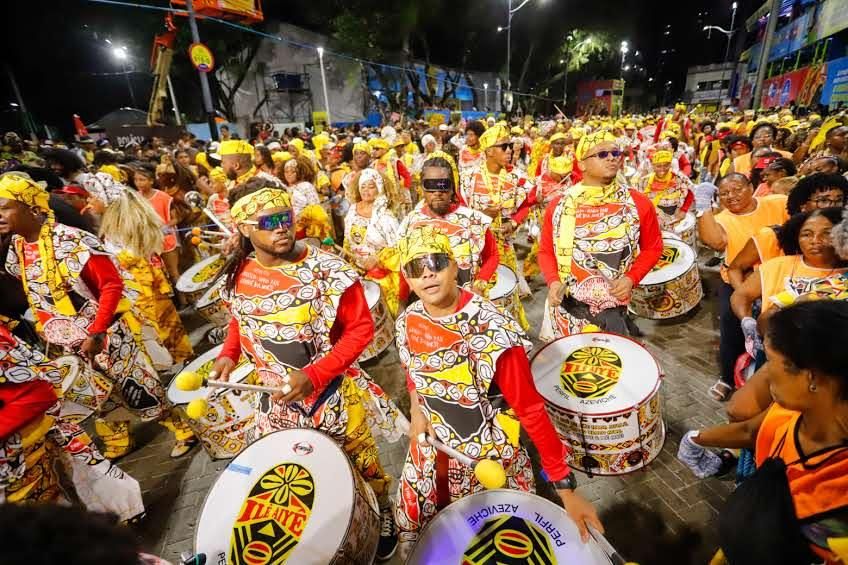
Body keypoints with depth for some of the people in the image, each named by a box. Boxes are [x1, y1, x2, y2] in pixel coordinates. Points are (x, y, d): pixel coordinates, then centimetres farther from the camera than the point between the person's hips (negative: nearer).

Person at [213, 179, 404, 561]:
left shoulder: (324, 269, -22)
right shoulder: (237, 275, -5)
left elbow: (361, 328, -18)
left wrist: (313, 375, -24)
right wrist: (229, 354, -3)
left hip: (333, 393, -4)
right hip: (275, 397, 5)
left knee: (361, 462, 16)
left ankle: (383, 514, 47)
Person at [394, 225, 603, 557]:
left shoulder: (491, 330, -30)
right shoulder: (408, 322, -11)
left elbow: (530, 410, -25)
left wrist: (565, 488, -22)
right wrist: (417, 410, -3)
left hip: (488, 454, -5)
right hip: (431, 443, 6)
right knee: (413, 523, 26)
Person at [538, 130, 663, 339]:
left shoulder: (638, 203, -3)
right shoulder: (559, 206, -3)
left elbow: (653, 247, 7)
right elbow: (545, 251, 5)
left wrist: (631, 278, -8)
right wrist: (553, 281, -12)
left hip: (613, 309, 0)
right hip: (566, 309, 1)